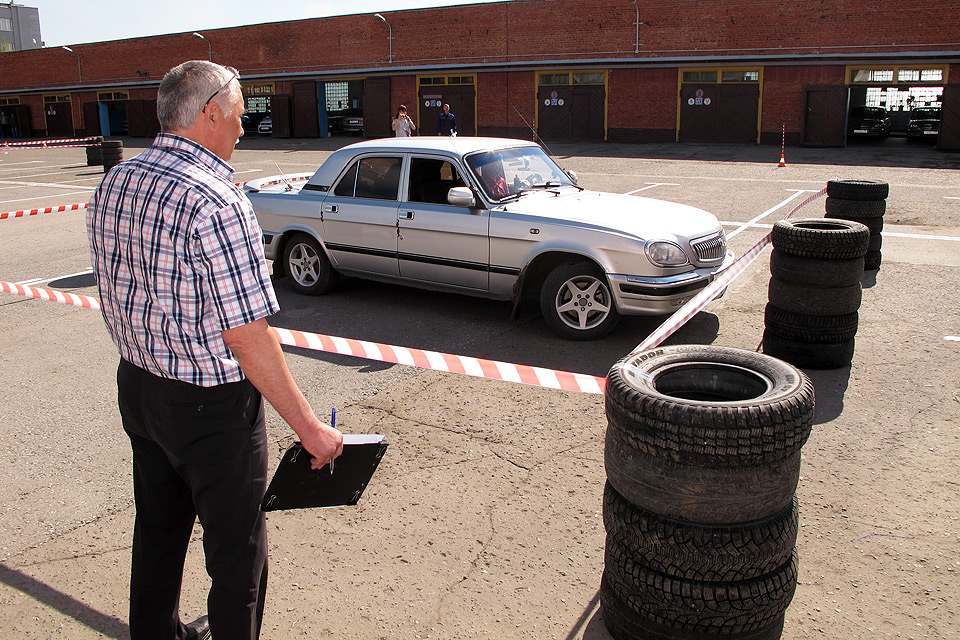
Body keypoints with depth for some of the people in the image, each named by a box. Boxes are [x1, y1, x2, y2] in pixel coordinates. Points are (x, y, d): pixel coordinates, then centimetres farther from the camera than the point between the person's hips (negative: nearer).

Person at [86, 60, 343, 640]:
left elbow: (120, 291, 12)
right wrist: (309, 427, -22)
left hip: (137, 387, 9)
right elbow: (245, 334, -27)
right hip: (211, 405, -9)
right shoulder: (214, 201, -25)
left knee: (159, 526, 26)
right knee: (238, 548, 10)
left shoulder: (114, 183, 3)